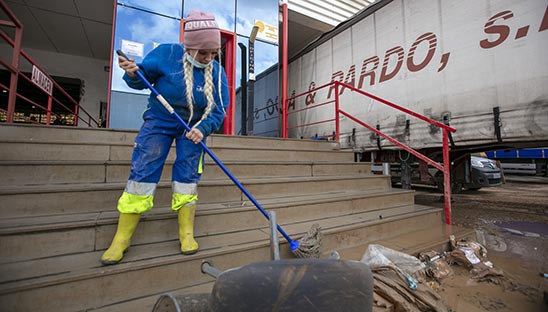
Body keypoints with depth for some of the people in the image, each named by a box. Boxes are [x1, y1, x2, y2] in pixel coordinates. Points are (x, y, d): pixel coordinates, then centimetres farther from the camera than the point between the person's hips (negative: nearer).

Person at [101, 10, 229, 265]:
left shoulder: (217, 72, -7)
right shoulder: (166, 54, -10)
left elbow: (219, 111, -10)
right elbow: (143, 80, 1)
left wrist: (203, 129, -27)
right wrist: (133, 74, -23)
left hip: (194, 126, 1)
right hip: (159, 121, -1)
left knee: (188, 176, -4)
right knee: (143, 172, -8)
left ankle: (186, 234, 8)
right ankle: (122, 238, 5)